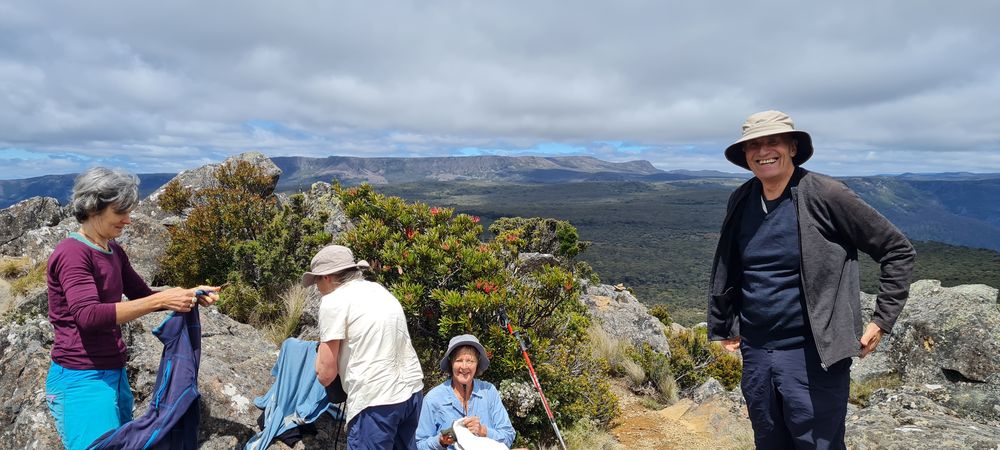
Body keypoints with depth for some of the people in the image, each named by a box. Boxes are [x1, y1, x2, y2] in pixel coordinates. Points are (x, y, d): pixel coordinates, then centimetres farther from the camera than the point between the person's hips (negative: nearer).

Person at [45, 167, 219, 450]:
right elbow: (88, 315, -27)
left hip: (115, 373, 8)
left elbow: (141, 295, 16)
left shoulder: (113, 251, 9)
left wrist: (190, 296, -1)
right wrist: (161, 300, -30)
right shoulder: (71, 252, -16)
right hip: (81, 379, -8)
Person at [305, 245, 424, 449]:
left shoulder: (333, 301, -5)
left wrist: (322, 347, 12)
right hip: (412, 390, 7)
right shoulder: (379, 290, 17)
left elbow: (325, 375, -6)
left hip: (376, 401, -7)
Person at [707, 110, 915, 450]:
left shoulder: (826, 196, -11)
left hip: (813, 356, -5)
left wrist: (881, 321, -7)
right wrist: (725, 327, 14)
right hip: (755, 355, 5)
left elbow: (898, 251, -4)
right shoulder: (740, 201, 3)